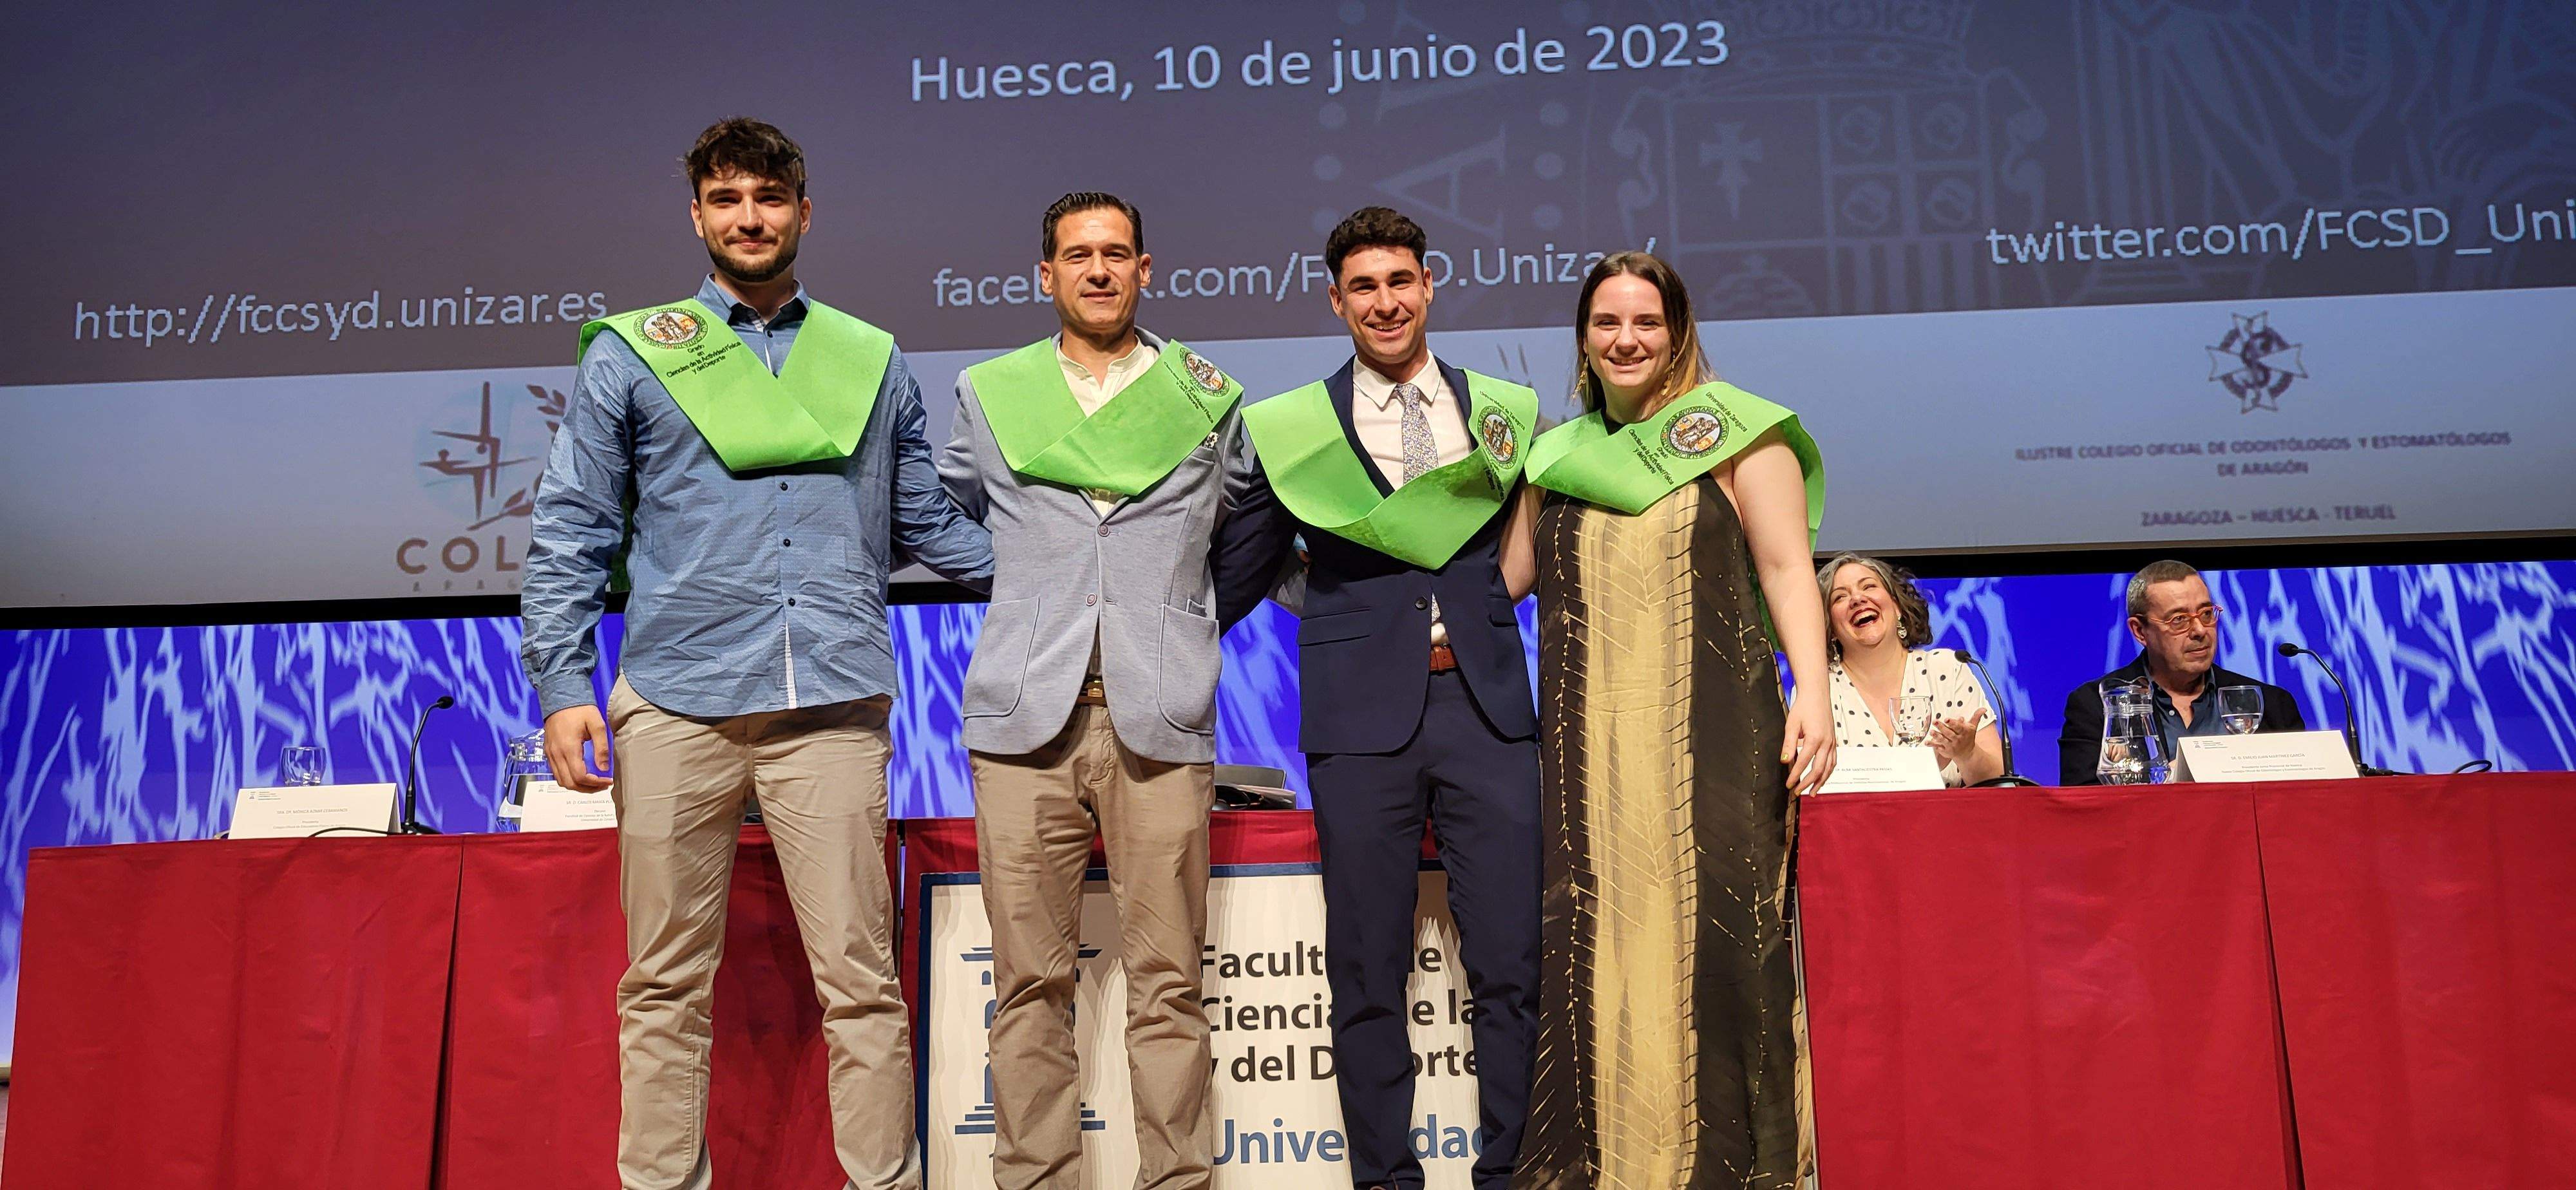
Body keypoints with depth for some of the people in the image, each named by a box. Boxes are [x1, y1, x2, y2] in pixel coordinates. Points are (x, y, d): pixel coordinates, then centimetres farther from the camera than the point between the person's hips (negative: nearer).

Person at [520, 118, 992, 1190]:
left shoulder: (871, 361, 15)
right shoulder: (631, 354, 11)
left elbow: (930, 523, 20)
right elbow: (569, 535, 9)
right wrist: (563, 685, -1)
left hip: (832, 708, 0)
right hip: (675, 707, 0)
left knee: (859, 979, -1)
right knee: (666, 984, 6)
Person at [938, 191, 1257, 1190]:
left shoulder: (1205, 396, 14)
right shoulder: (988, 395, 15)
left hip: (1160, 720, 0)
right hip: (1026, 715, 1)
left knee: (1166, 982, -1)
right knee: (1029, 982, 1)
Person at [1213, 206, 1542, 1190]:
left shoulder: (1506, 410, 12)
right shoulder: (1287, 428, 6)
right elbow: (1235, 577, 12)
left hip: (1486, 705, 2)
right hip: (1361, 713, -1)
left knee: (1513, 963, 3)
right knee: (1368, 974, 4)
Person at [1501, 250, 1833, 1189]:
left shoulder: (1732, 431, 6)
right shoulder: (1559, 454, 18)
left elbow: (1787, 570, -1)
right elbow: (1505, 577, 17)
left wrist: (1811, 693, -13)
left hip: (1709, 735, -3)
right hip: (1589, 744, 4)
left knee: (1715, 937, -7)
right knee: (1592, 948, -1)